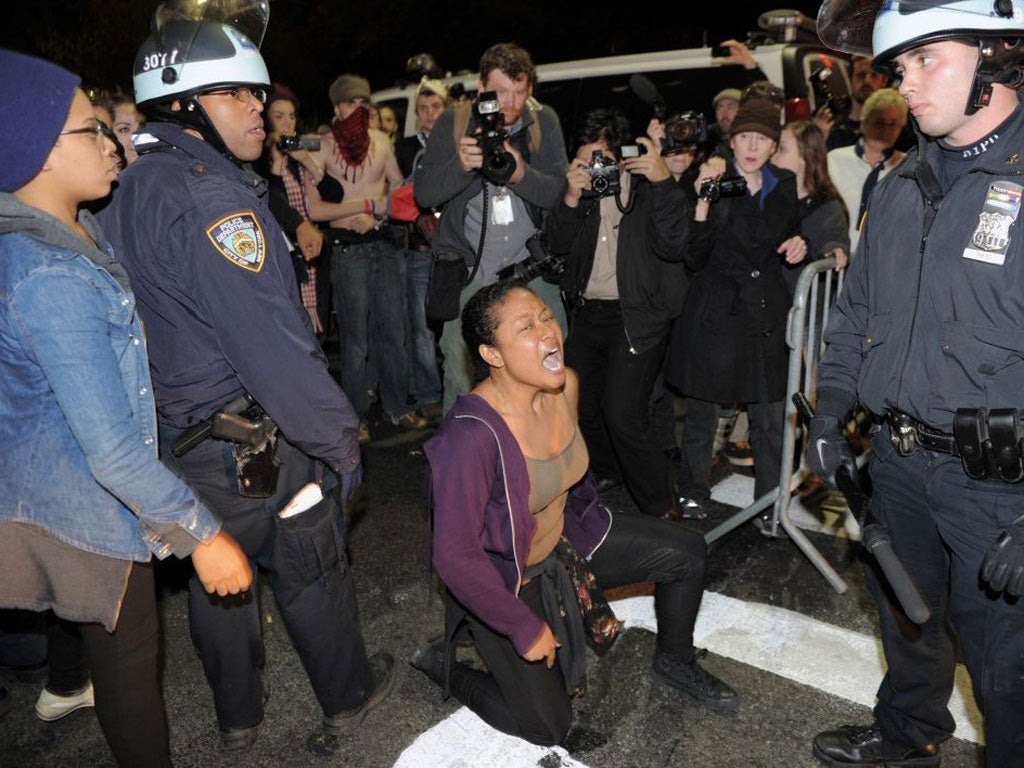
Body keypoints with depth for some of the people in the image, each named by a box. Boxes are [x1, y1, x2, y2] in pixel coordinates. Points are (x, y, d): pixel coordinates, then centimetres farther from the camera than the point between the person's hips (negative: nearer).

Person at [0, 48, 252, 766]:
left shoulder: (75, 229, -3)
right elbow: (111, 449, -33)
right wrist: (202, 534, -27)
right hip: (87, 506, -10)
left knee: (86, 610, 37)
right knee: (130, 659, 10)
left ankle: (66, 686, 65)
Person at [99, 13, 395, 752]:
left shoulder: (130, 191, 9)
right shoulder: (211, 197, -22)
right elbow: (267, 338, -27)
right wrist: (338, 435, -19)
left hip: (178, 436, 9)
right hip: (257, 439, -8)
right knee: (311, 573, 13)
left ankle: (237, 716, 42)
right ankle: (347, 698, 35)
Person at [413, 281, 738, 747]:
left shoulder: (566, 385, -13)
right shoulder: (472, 435, -36)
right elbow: (455, 555, -28)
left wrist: (583, 529, 18)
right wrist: (525, 629, -19)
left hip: (564, 538, 7)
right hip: (504, 576, -7)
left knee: (687, 551, 6)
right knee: (547, 728, 0)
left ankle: (675, 661, 31)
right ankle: (442, 664, 22)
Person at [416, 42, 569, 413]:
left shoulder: (544, 121, 3)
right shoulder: (453, 122, 0)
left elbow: (559, 192, -4)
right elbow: (424, 194, -4)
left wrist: (521, 174, -23)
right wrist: (461, 164, -23)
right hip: (470, 271, -1)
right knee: (461, 381, -1)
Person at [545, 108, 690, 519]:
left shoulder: (651, 185, -9)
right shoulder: (582, 185, 6)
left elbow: (671, 245, -21)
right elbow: (558, 244, 2)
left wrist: (664, 181, -29)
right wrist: (571, 199, -14)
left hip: (636, 316, -6)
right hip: (587, 312, 6)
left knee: (622, 412, -14)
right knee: (578, 404, 12)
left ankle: (660, 508, 4)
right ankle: (608, 473, 39)